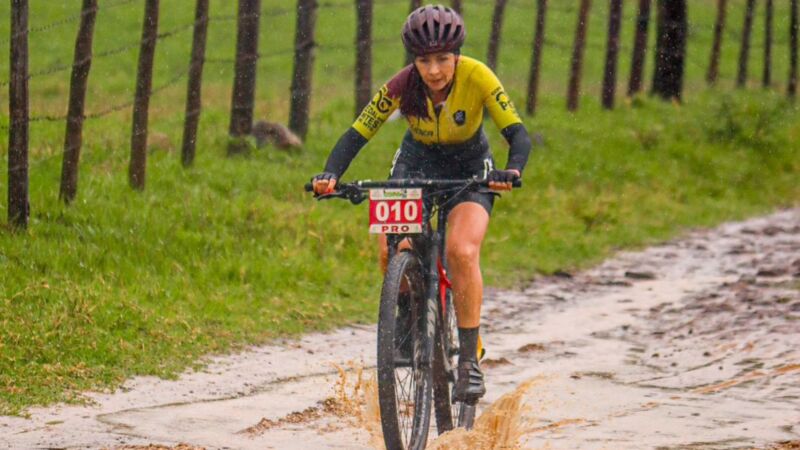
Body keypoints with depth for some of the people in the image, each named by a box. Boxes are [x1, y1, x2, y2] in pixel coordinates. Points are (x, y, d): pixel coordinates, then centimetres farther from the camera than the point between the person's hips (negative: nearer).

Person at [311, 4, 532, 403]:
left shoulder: (477, 78, -27)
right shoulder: (401, 86, -23)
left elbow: (517, 133, -29)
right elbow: (357, 134, -21)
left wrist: (513, 170, -50)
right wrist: (330, 175, -39)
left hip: (470, 169, -2)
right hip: (417, 164, 2)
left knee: (461, 251, -28)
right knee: (392, 251, -23)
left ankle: (470, 361, -18)